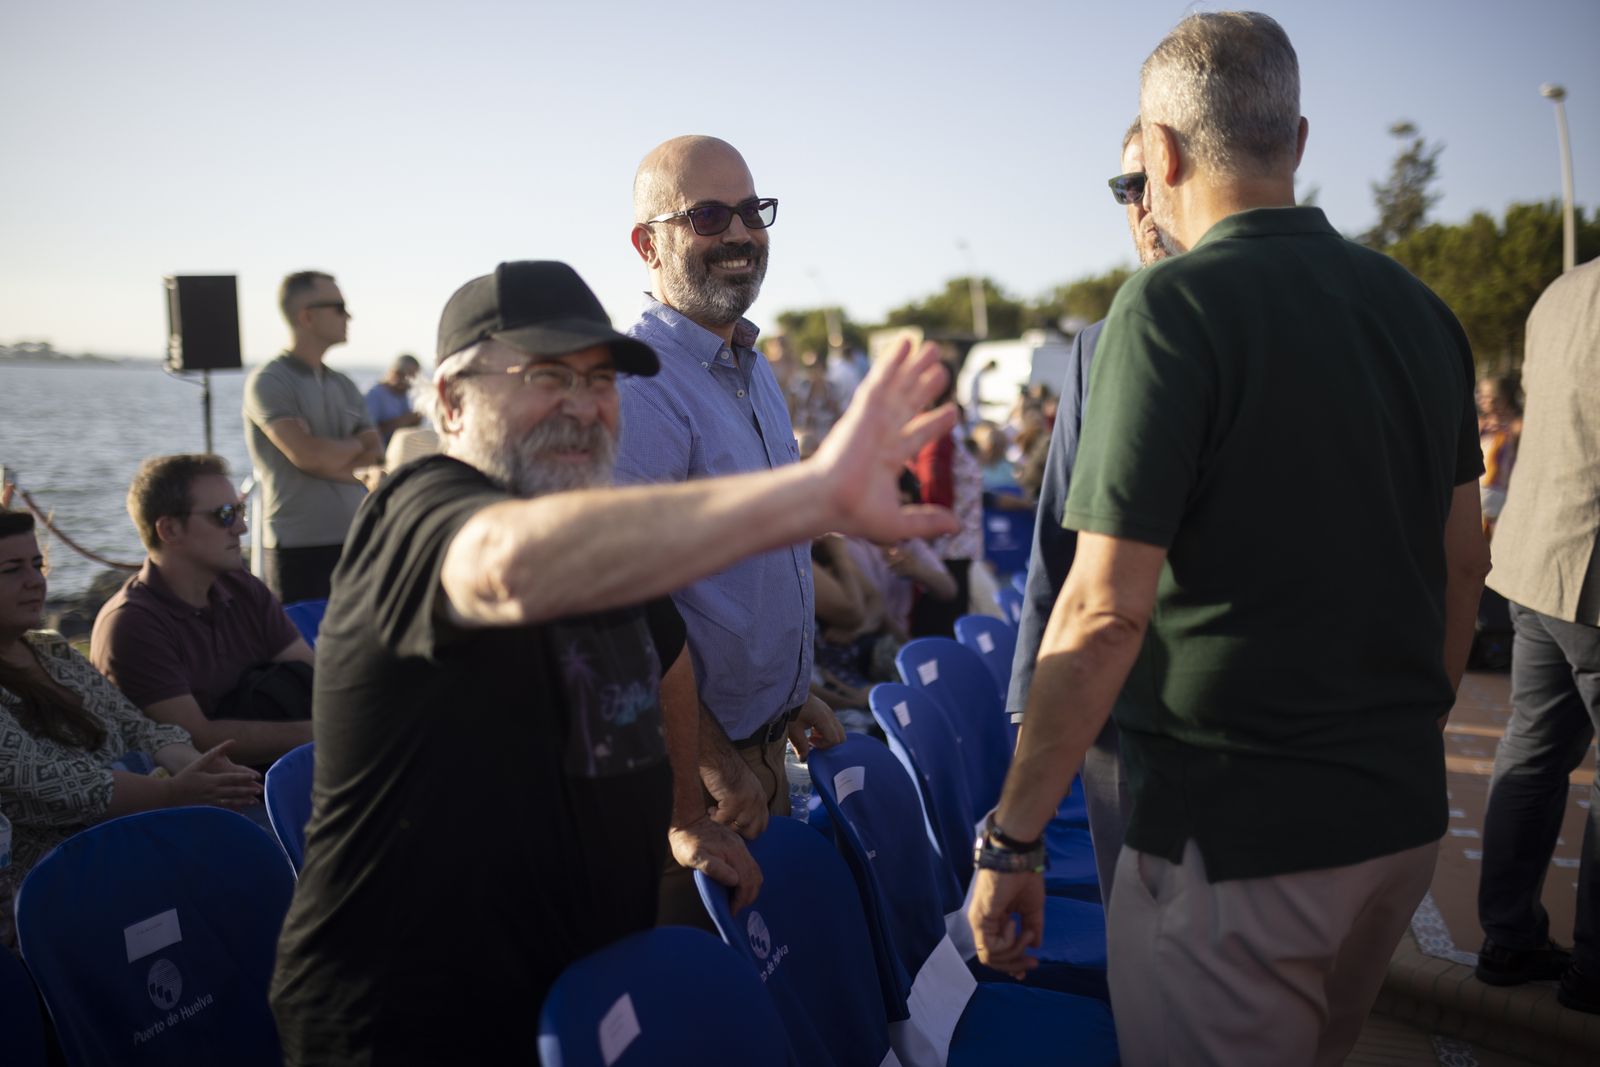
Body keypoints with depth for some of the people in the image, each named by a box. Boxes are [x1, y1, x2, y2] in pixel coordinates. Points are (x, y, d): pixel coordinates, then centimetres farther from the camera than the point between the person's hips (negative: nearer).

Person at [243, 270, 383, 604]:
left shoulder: (344, 386, 14)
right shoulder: (268, 382, -6)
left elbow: (378, 465, 5)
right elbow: (308, 455, -18)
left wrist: (327, 453, -11)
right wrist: (354, 445, 0)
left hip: (356, 543, 6)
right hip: (299, 550, -6)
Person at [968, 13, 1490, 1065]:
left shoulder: (1171, 307, -17)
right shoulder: (1418, 306, 6)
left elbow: (1107, 613, -22)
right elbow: (1464, 563, 13)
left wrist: (1011, 837, -14)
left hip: (1234, 835, -8)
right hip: (1407, 814, 8)